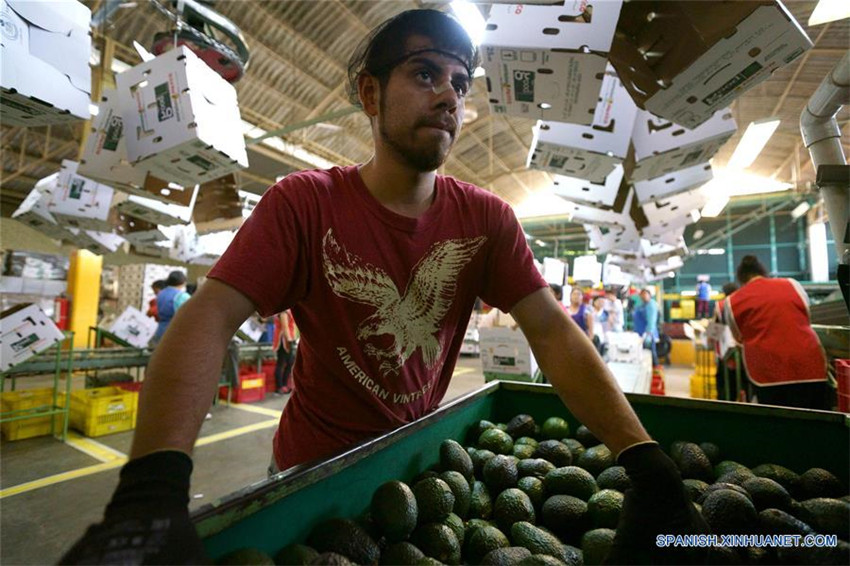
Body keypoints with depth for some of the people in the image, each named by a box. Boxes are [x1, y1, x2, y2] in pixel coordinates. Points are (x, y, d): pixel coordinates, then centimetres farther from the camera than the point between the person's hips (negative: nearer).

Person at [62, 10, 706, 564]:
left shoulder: (487, 219, -11)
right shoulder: (305, 203, -17)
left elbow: (554, 333, -16)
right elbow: (211, 317, -26)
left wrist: (649, 466, -26)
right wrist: (150, 491, -40)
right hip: (316, 466, -2)